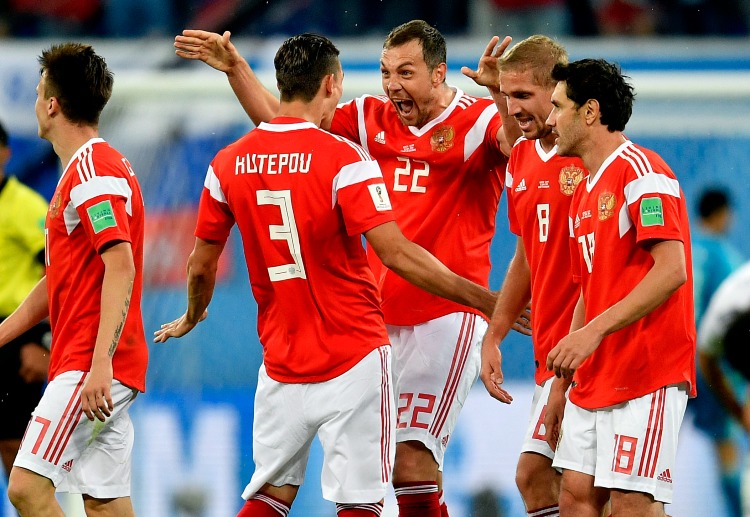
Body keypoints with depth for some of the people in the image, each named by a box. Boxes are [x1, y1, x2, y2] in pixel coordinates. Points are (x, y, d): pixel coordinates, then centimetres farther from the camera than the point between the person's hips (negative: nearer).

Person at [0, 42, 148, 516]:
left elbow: (121, 268, -22)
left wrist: (99, 363, -28)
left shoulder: (93, 171, -12)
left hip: (90, 366, -10)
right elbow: (60, 279, 28)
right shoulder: (84, 168, 21)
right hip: (97, 367, 10)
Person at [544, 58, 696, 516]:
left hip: (647, 375, -9)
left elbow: (672, 270, -20)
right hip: (593, 383, 9)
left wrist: (595, 331, -26)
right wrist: (561, 389, 21)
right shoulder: (585, 194, 18)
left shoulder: (640, 170, -10)